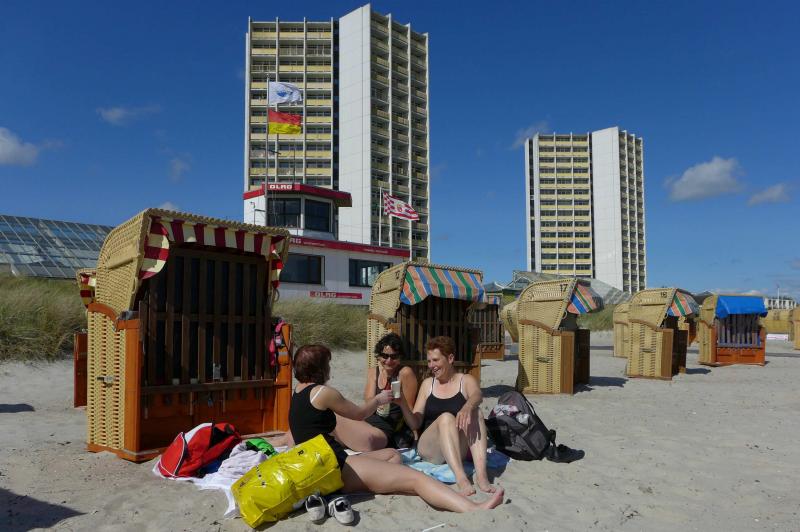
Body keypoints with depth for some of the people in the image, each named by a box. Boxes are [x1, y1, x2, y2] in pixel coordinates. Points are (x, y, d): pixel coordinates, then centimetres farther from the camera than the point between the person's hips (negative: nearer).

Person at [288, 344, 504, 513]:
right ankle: (474, 510, -28)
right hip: (337, 470, -10)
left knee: (392, 454, 20)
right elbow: (359, 413, 4)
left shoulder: (298, 391, 13)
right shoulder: (323, 392, -9)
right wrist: (379, 399, 22)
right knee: (416, 478, -16)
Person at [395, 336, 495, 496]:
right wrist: (402, 404, -12)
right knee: (446, 418, -30)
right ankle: (460, 477, -46)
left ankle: (481, 474, -39)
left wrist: (467, 407, -41)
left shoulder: (466, 380, 9)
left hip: (460, 448, 0)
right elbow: (415, 423, 8)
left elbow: (477, 395, -17)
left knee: (475, 412, -26)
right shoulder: (428, 384, 14)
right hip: (430, 448, 0)